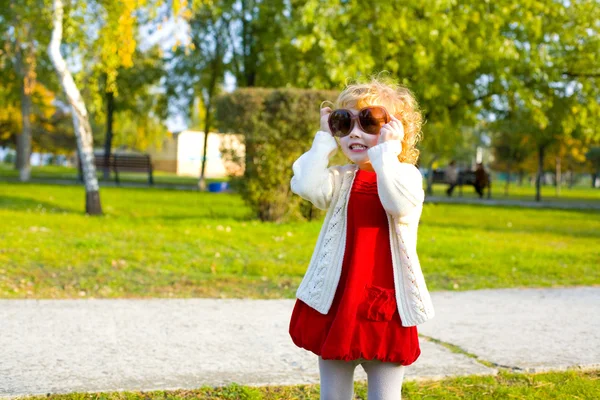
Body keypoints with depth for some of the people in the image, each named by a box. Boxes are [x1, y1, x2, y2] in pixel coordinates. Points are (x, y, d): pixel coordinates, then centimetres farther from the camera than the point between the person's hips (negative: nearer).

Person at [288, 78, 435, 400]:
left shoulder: (406, 174, -3)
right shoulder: (341, 179, 5)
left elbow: (399, 205, -26)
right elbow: (306, 186, -16)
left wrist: (386, 151, -21)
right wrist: (325, 140, -8)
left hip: (385, 305, -3)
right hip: (337, 301, 3)